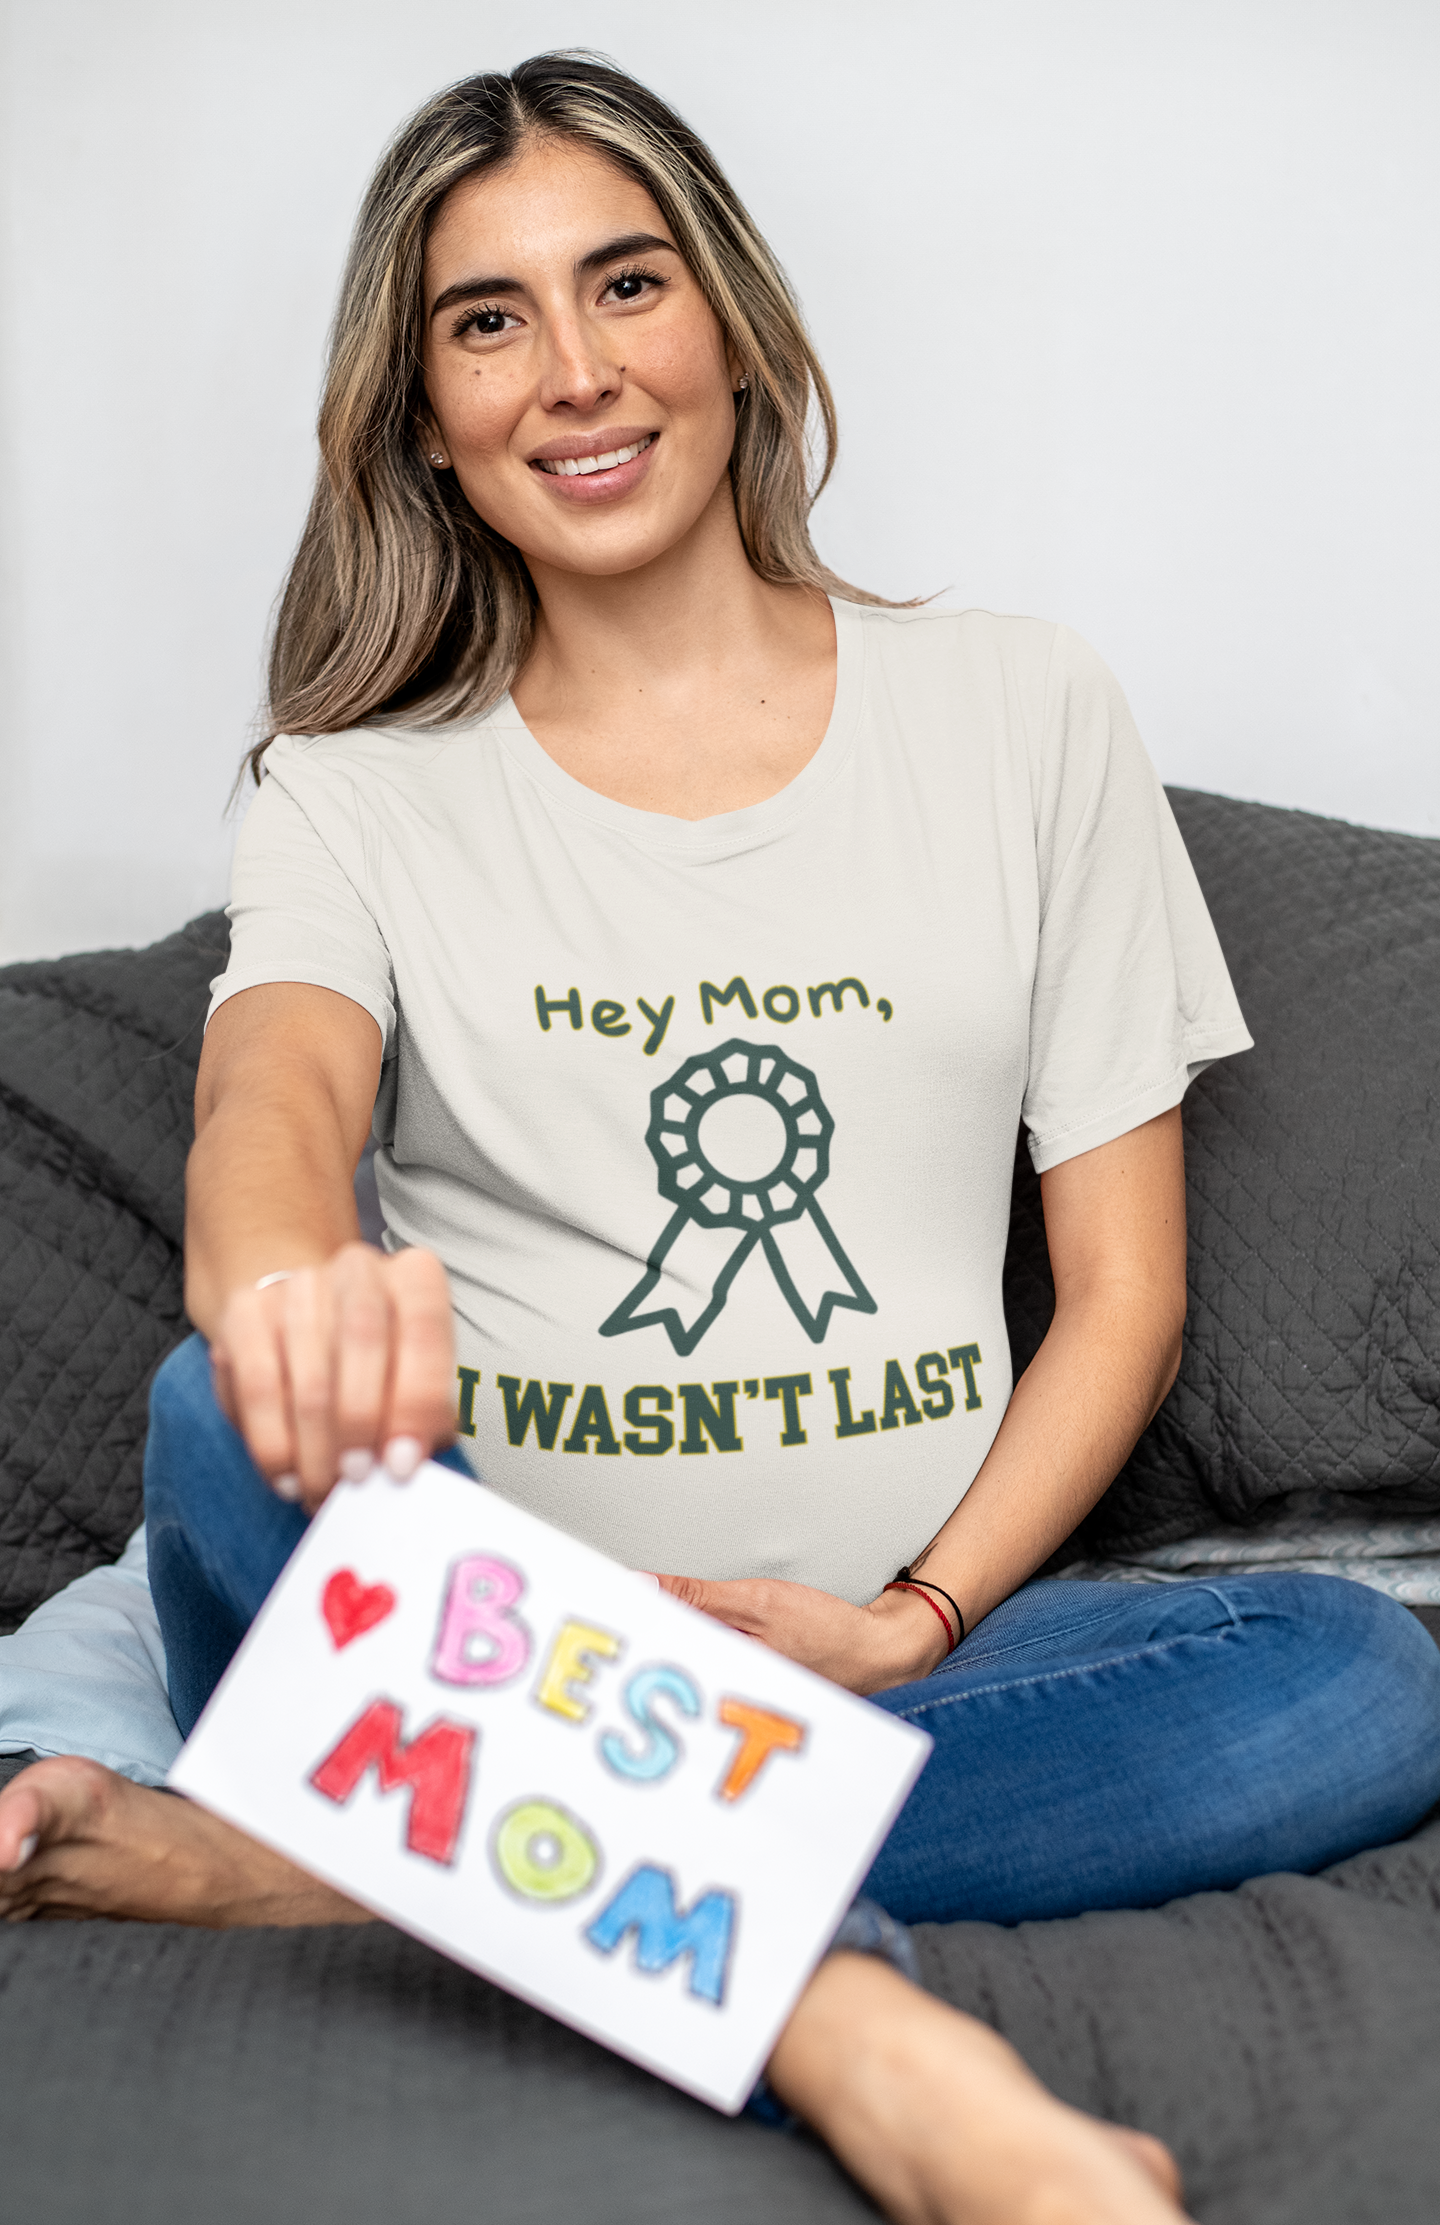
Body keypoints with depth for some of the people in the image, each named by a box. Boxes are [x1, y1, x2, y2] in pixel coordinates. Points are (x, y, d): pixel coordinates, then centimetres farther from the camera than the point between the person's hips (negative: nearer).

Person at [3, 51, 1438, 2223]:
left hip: (891, 1646, 2)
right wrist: (294, 1288, -44)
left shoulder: (1018, 712, 7)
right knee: (230, 1417, -29)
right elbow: (270, 1093, -18)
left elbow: (1126, 1288, 5)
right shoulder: (369, 786, 6)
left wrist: (915, 1619, -10)